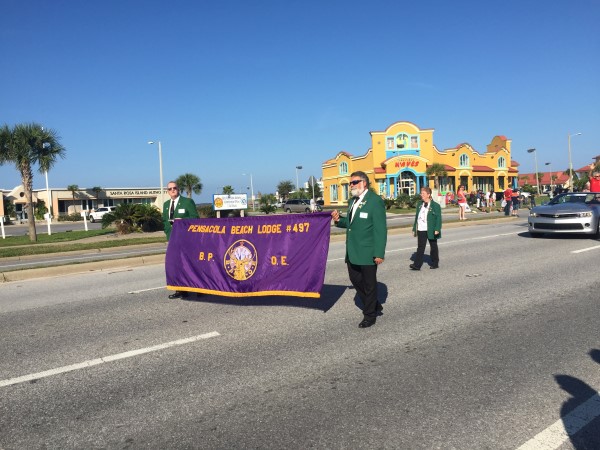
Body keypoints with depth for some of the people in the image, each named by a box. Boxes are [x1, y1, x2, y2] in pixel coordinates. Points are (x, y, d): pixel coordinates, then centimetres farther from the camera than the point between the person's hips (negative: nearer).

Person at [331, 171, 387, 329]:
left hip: (367, 252, -8)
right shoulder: (352, 201, 13)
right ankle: (375, 306, 34)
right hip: (353, 251, 8)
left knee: (369, 283, 5)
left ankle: (369, 316, 21)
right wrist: (339, 220, 0)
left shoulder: (375, 201, -13)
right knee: (356, 279, 15)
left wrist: (379, 253, -19)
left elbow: (380, 229, -16)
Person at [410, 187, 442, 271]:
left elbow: (438, 218, -10)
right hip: (421, 230, 4)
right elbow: (417, 217, 13)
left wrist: (437, 229, -20)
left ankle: (435, 263, 25)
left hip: (431, 230, -4)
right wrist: (414, 229, 12)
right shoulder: (419, 204, 9)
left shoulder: (435, 205, -7)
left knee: (433, 247, 10)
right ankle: (417, 265, -2)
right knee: (420, 247, 1)